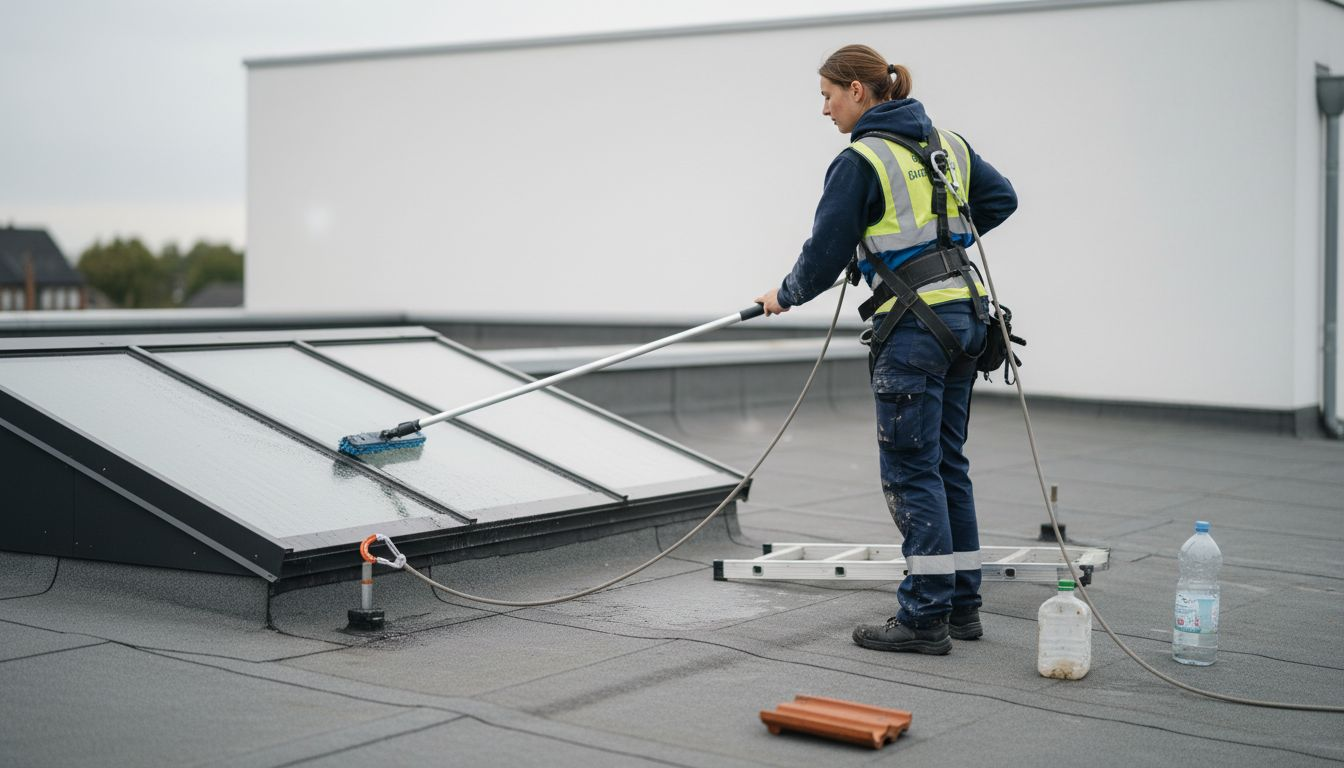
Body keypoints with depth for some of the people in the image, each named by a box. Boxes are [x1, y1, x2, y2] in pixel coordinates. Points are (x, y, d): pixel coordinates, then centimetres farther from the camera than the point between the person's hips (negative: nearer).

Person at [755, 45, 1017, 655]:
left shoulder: (860, 160, -10)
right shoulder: (947, 143, 12)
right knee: (947, 465, 13)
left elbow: (826, 252, -8)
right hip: (966, 314, 8)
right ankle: (961, 605, 19)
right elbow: (1002, 198, 19)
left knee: (911, 470, -3)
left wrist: (784, 296, 10)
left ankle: (925, 618, 0)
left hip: (915, 324, -8)